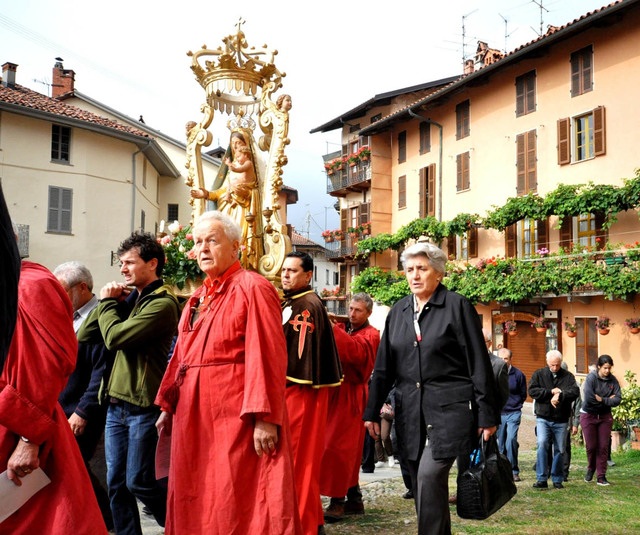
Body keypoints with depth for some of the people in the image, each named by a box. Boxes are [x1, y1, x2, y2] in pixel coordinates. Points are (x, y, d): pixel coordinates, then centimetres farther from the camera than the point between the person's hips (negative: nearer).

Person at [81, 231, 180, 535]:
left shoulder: (162, 303, -13)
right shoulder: (129, 298, 13)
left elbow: (115, 338, -21)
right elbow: (83, 336, 11)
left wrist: (107, 302, -5)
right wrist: (109, 302, -1)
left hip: (143, 406, -8)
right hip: (116, 404, 8)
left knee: (138, 482, -1)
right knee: (116, 484, 10)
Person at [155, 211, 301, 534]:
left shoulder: (252, 287, -9)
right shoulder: (199, 297, 17)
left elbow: (267, 355, -16)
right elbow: (181, 355, 18)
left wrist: (264, 417, -22)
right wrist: (168, 406, 14)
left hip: (236, 414, -8)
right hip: (194, 417, 8)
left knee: (238, 500, -1)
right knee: (196, 501, 13)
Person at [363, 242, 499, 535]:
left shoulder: (457, 306, -3)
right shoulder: (398, 311, 12)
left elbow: (479, 364, -4)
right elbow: (383, 366, 16)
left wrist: (487, 415, -6)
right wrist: (372, 411, 13)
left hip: (449, 408, -5)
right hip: (410, 410, 5)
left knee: (430, 474, -18)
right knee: (421, 483, 8)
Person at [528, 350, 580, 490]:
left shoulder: (568, 376, 6)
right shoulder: (539, 374, 5)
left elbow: (575, 392, -9)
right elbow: (532, 391, -7)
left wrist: (559, 395, -22)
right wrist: (551, 392, -13)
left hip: (561, 420, 1)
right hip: (543, 418, -1)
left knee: (560, 449, 7)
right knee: (542, 444, -17)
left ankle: (557, 479, 21)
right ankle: (542, 479, -12)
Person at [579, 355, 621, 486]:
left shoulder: (613, 380, -2)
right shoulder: (591, 378, -14)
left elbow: (618, 399, -8)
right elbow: (589, 398, -25)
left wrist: (602, 400, -20)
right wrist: (608, 400, -15)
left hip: (605, 417, 3)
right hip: (589, 415, -3)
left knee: (603, 446, 1)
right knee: (591, 446, 1)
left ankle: (601, 476, 8)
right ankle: (591, 469, 28)